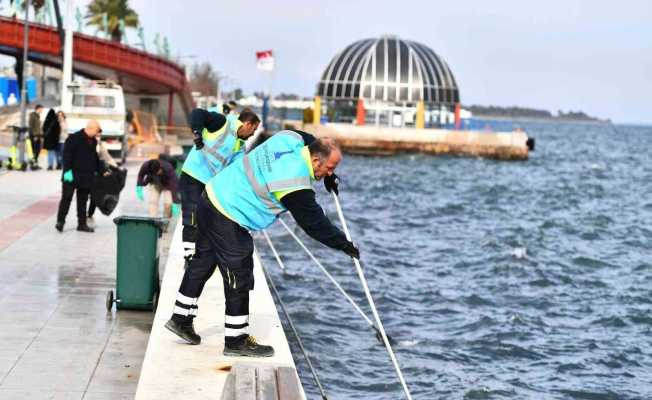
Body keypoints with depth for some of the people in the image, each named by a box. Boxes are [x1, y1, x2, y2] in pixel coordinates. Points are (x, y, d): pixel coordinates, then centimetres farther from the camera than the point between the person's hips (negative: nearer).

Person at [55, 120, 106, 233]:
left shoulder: (93, 141, 12)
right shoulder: (74, 138, -11)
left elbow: (95, 158, 21)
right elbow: (67, 155, -15)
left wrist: (102, 170, 15)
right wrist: (67, 170, -21)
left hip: (86, 176, 7)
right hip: (72, 175, -7)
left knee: (82, 200, 11)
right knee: (66, 198, -3)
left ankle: (82, 224, 16)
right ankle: (60, 221, 3)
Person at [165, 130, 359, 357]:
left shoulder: (292, 139, -4)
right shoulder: (295, 186, -26)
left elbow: (309, 139, 22)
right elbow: (314, 222, -16)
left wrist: (329, 176, 19)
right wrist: (343, 244, -5)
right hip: (228, 221, -10)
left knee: (203, 262, 20)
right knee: (239, 277, -1)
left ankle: (181, 319, 33)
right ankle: (236, 340, 8)